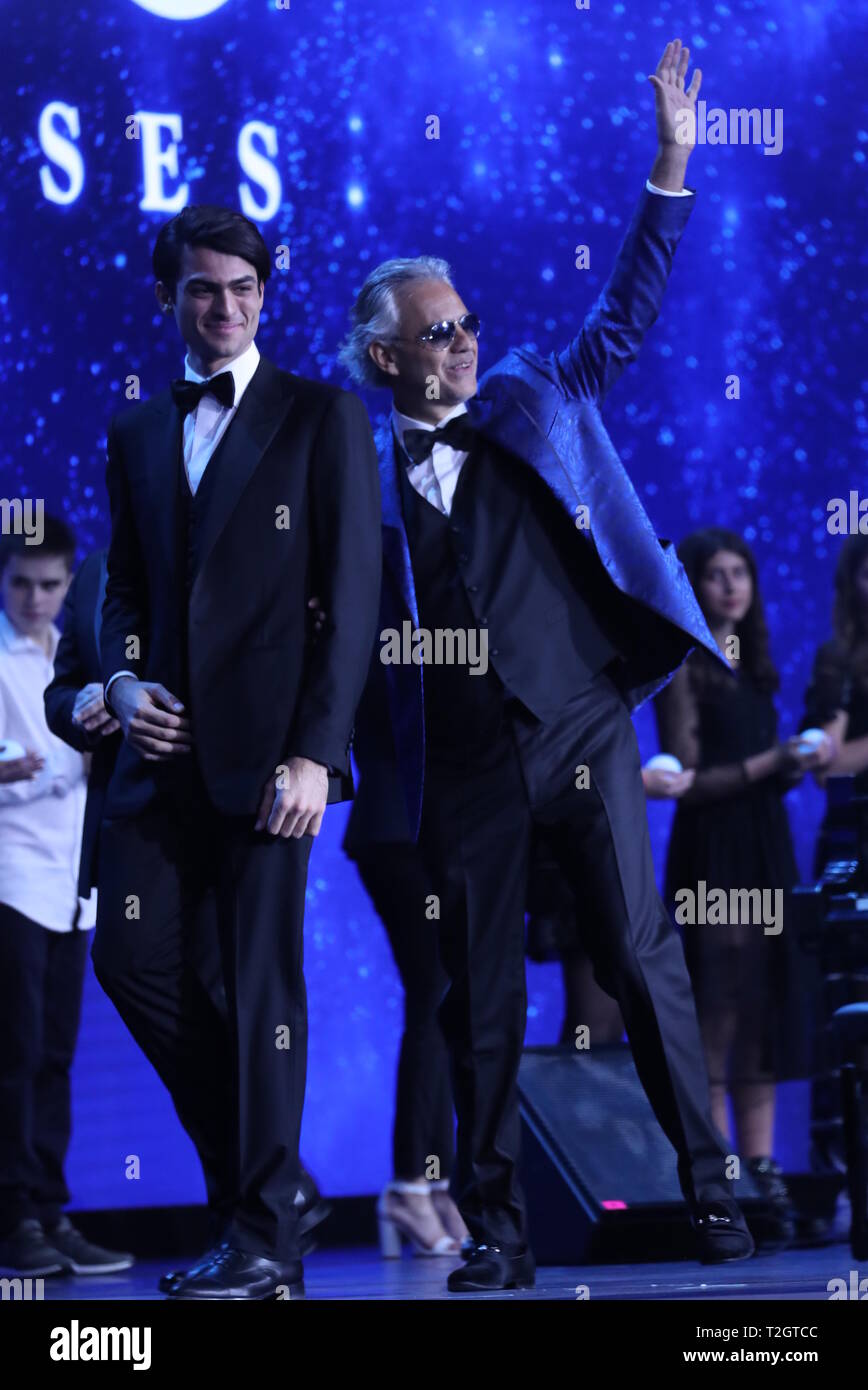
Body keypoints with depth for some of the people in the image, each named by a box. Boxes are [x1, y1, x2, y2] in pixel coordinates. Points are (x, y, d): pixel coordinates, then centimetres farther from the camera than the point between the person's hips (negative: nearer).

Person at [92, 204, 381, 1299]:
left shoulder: (324, 418, 2)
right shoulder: (137, 433, 18)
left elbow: (352, 596, -4)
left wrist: (315, 753, -13)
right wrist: (125, 681, 0)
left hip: (265, 746, -5)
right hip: (164, 747, 5)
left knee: (262, 982, -6)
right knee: (131, 959, -1)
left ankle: (263, 1241, -2)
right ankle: (252, 1162, 17)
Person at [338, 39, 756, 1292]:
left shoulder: (537, 402, 8)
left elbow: (628, 314, 6)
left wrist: (670, 169, -1)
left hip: (582, 731, 0)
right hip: (463, 762, 0)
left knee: (643, 958, -1)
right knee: (482, 1000, 3)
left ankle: (709, 1190, 5)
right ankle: (497, 1230, 9)